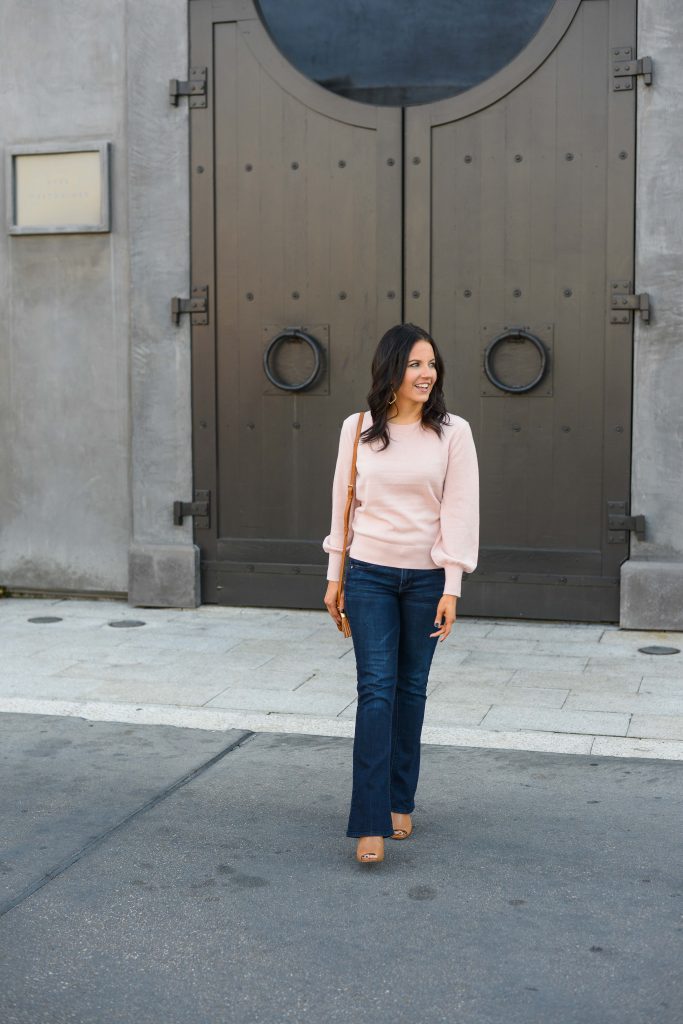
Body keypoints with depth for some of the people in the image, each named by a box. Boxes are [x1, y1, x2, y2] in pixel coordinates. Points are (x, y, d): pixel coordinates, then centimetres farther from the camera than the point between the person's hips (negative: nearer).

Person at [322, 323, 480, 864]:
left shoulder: (453, 432, -4)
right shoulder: (357, 429, 0)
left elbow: (460, 510, -5)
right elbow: (343, 503, 7)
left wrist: (452, 588, -8)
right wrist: (335, 576, 8)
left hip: (425, 577, 0)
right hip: (369, 575, 0)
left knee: (411, 690, 10)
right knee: (376, 689, -6)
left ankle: (401, 802, 26)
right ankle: (371, 824, -5)